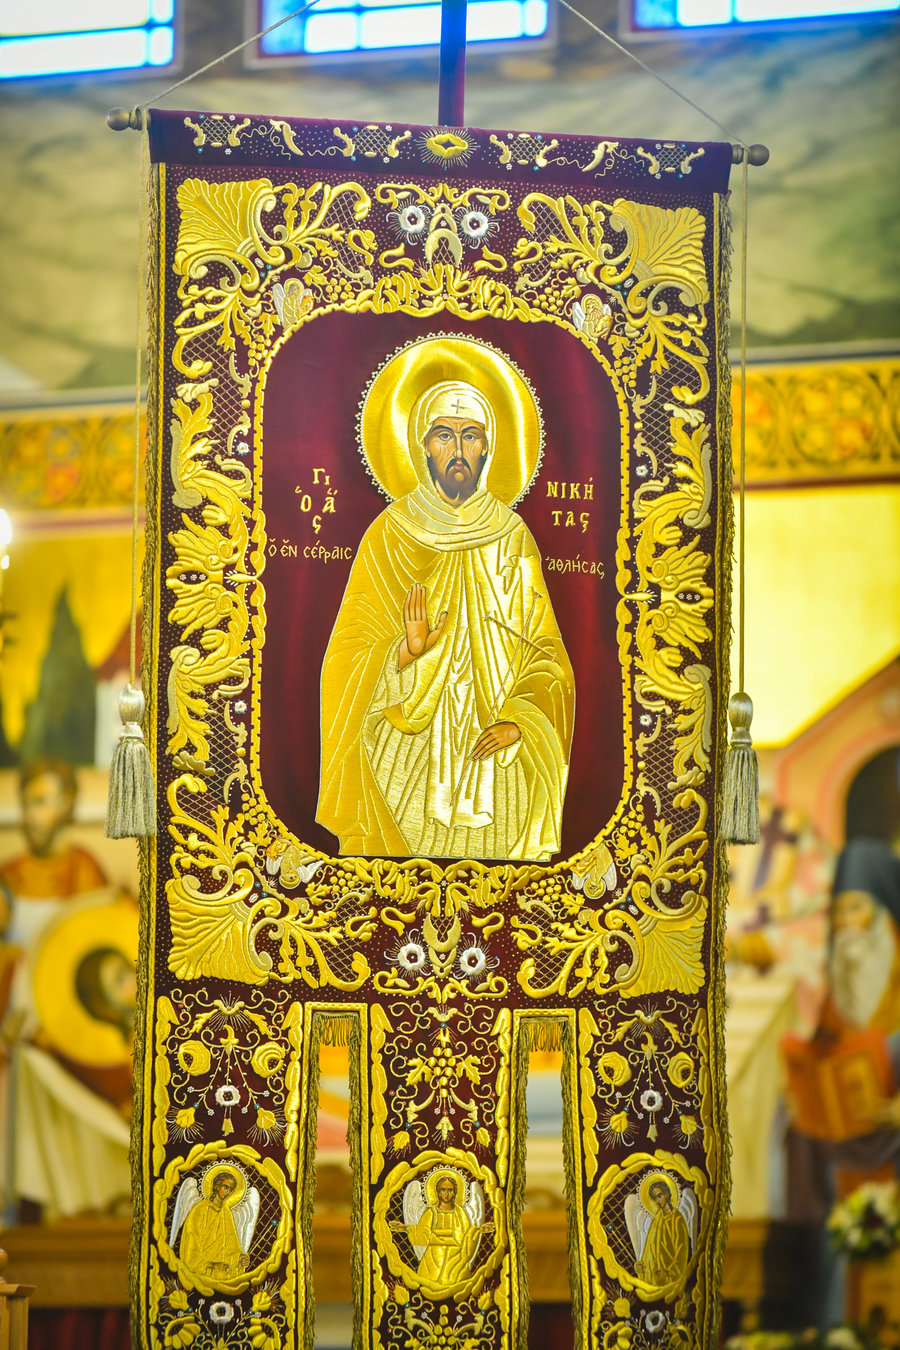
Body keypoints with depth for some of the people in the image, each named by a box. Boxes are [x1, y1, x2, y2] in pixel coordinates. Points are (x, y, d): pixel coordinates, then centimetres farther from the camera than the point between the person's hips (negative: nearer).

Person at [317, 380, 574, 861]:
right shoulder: (390, 534, -1)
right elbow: (352, 655, -2)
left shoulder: (513, 537, 4)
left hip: (496, 762, 2)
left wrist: (518, 721, -10)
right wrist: (407, 652, -21)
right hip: (406, 762, -2)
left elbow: (546, 654, 6)